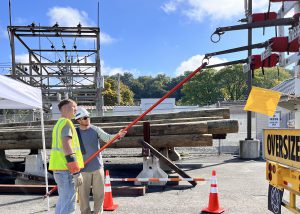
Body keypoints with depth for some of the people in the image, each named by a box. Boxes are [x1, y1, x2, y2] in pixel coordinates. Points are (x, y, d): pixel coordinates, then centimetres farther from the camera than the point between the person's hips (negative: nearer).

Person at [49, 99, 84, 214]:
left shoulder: (58, 124, 21)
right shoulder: (66, 122, -10)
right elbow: (67, 147, -21)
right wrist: (76, 172, -23)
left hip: (59, 167, 10)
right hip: (66, 168, -10)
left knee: (63, 200, 18)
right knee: (68, 204, -9)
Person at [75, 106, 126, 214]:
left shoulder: (95, 129, 0)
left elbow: (107, 138, -13)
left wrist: (118, 135, -33)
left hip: (97, 167, 2)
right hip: (83, 169, -2)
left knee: (99, 193, 9)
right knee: (83, 194, 5)